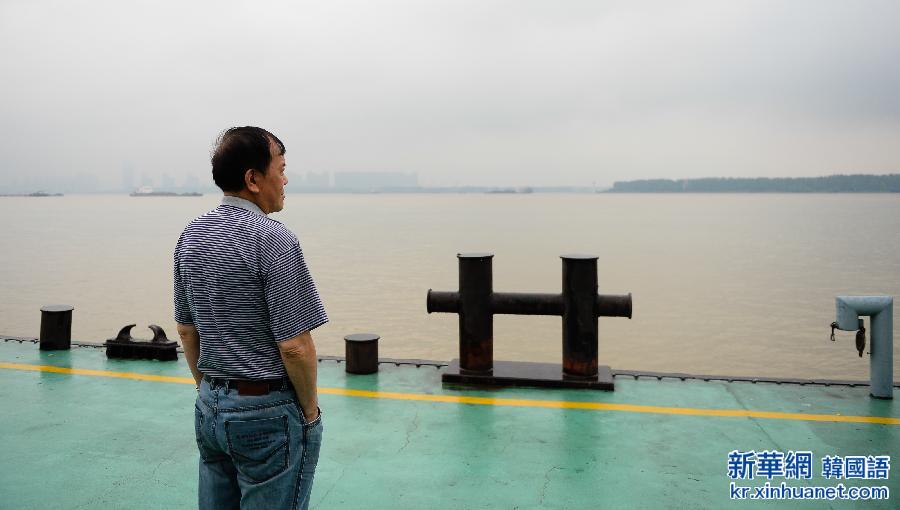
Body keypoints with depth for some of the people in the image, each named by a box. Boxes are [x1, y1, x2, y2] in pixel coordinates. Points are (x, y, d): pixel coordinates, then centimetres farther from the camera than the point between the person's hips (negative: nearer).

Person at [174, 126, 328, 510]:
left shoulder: (191, 236, 4)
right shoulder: (273, 240, -19)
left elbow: (186, 330, 12)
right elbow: (295, 346, -20)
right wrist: (310, 409, -6)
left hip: (209, 408, 8)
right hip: (266, 412, -7)